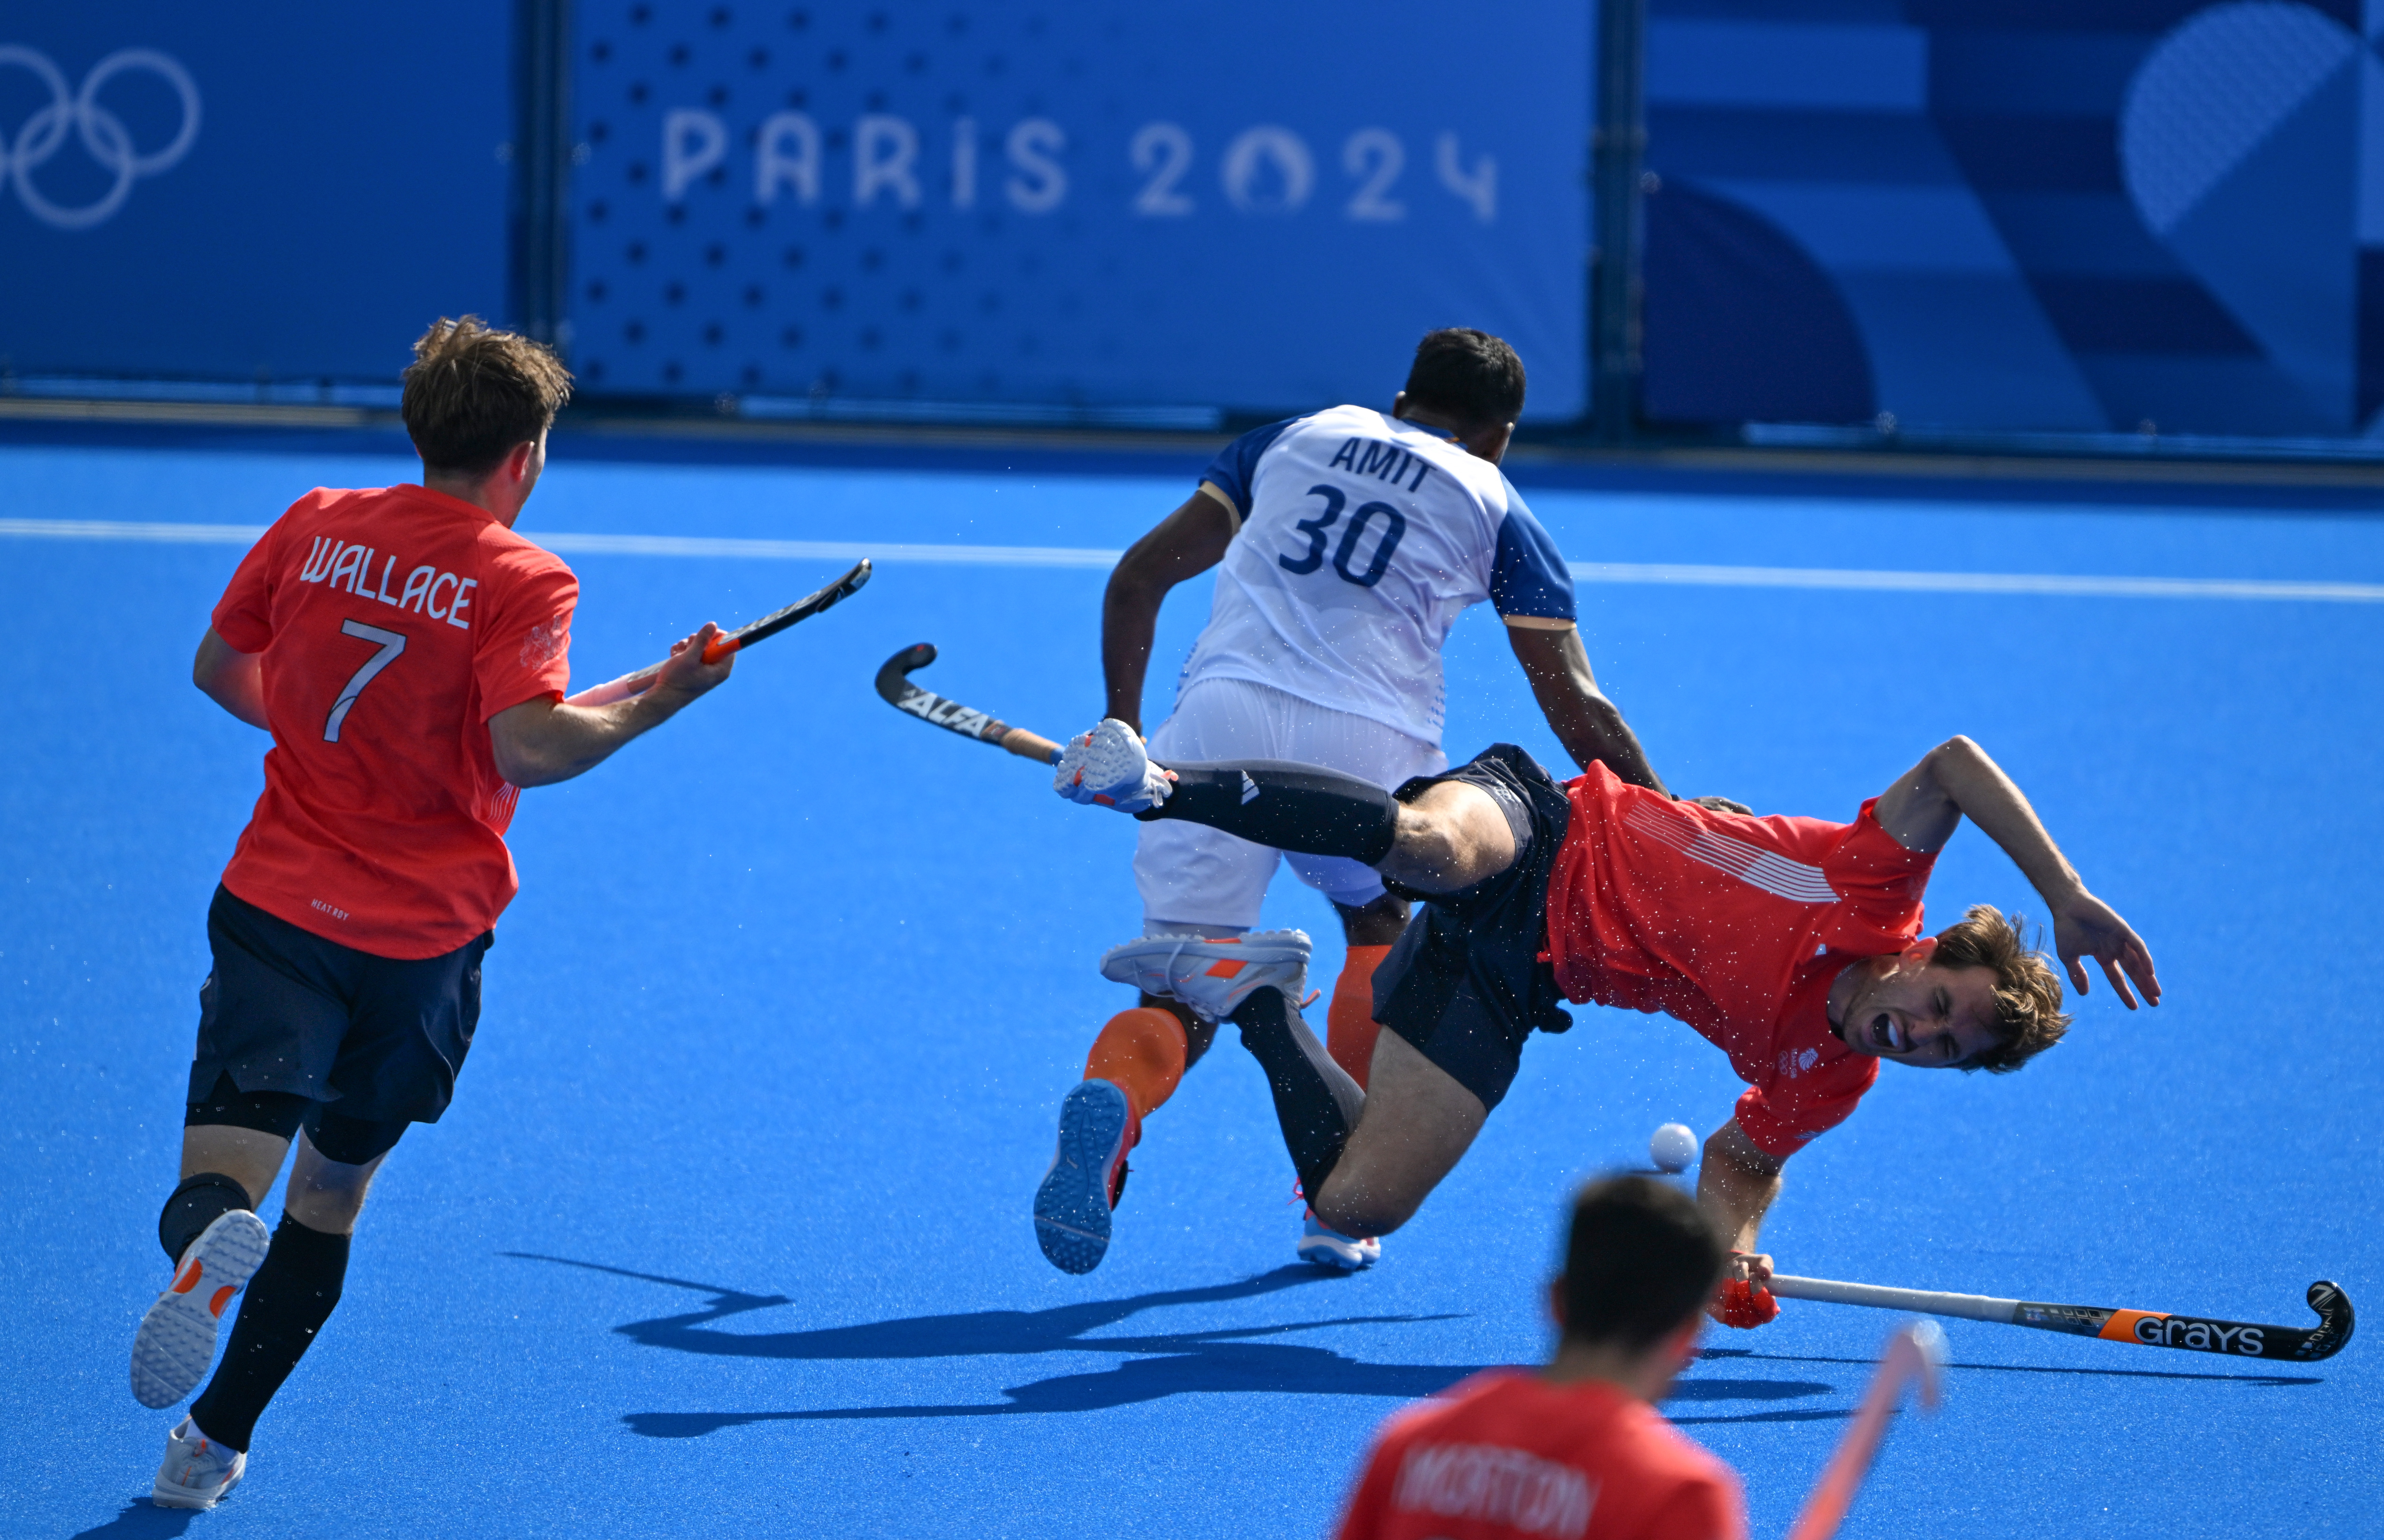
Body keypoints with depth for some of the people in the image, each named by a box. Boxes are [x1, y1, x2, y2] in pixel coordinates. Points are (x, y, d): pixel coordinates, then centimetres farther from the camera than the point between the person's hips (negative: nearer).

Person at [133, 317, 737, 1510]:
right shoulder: (525, 583, -10)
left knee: (224, 1172, -7)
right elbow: (527, 748, -23)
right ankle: (216, 1444, 18)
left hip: (274, 912, 1)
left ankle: (210, 1237, -44)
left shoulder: (313, 529, 3)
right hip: (426, 939, -1)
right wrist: (658, 699, -10)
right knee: (332, 1188, 17)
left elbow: (220, 671, 14)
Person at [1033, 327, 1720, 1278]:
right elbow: (1577, 709, 12)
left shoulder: (1293, 439, 26)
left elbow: (1138, 579, 21)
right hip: (1365, 740, -1)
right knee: (1379, 924, 31)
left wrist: (1124, 730, 27)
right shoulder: (1497, 510, 19)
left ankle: (1108, 1103, -34)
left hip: (1220, 711, 1)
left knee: (1181, 999, 4)